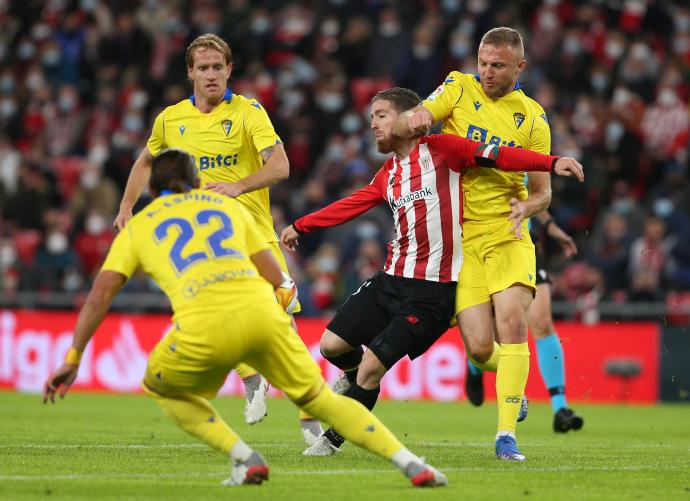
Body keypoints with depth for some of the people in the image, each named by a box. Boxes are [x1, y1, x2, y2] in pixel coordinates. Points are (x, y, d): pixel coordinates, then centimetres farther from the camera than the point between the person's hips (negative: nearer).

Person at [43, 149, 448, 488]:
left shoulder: (137, 227, 25)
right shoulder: (228, 205, 30)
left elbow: (100, 294, 15)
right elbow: (277, 281, 26)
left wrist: (73, 359, 18)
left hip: (204, 323, -2)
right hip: (260, 309, 2)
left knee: (163, 389, 27)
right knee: (319, 397, 18)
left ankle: (246, 459, 10)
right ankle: (409, 462, 5)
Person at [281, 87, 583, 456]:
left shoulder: (440, 149, -5)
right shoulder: (388, 175, 15)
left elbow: (499, 156, -12)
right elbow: (350, 206, 26)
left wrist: (551, 162, -24)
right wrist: (300, 227, 31)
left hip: (433, 291, -7)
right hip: (391, 279, 7)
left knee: (372, 368, -10)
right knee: (331, 344, 2)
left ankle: (333, 438, 9)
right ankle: (356, 377, 36)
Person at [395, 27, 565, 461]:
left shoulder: (533, 119, 4)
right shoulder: (459, 89, 4)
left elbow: (543, 192, 7)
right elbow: (406, 123, -2)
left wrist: (526, 206, -16)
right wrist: (414, 120, -26)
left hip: (507, 234, 0)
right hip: (460, 235, 0)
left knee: (513, 323, -20)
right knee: (479, 348, -9)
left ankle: (507, 435, -14)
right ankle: (509, 379, 29)